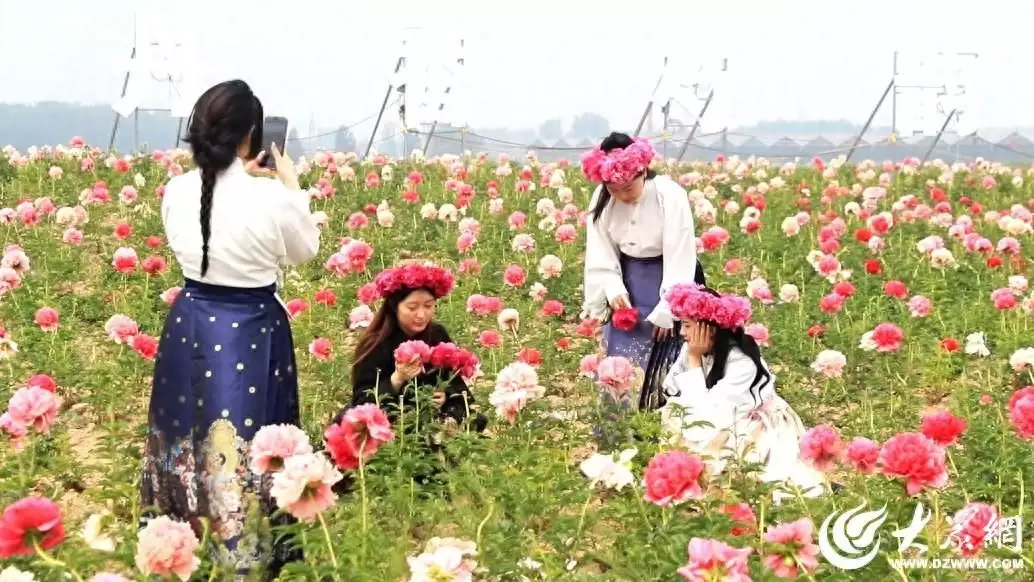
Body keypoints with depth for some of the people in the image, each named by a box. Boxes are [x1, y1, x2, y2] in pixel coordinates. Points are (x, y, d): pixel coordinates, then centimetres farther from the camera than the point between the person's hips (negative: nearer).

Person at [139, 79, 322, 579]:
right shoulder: (271, 196, -21)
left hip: (190, 326, 5)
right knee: (242, 448, 5)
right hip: (251, 333, -5)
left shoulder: (177, 191, -7)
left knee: (189, 436, 20)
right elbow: (304, 251, -2)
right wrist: (291, 185, 8)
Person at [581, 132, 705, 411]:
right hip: (627, 281, 5)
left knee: (665, 358, -8)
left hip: (670, 279, -4)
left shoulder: (669, 195, -24)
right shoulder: (602, 200, -10)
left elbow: (680, 258, -22)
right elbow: (600, 253, -3)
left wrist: (667, 309, -22)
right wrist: (613, 290, -19)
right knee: (620, 355, 5)